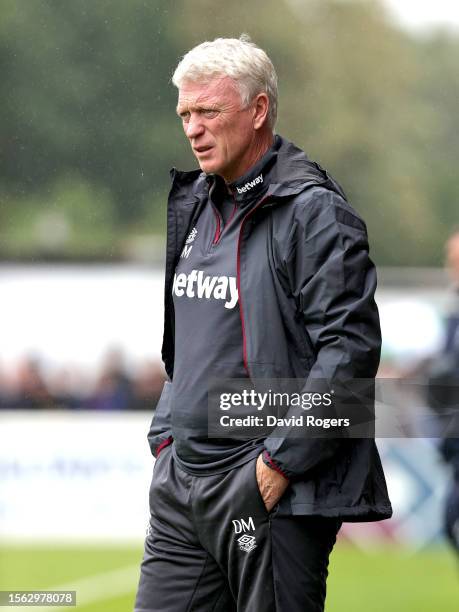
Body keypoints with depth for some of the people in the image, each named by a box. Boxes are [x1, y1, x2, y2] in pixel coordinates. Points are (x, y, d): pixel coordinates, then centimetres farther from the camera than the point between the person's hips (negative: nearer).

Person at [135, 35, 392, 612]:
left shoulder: (312, 212, -10)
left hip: (273, 493, -8)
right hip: (180, 481, 8)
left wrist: (282, 460, -17)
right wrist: (166, 434, 15)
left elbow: (351, 347, -17)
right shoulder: (195, 204, 16)